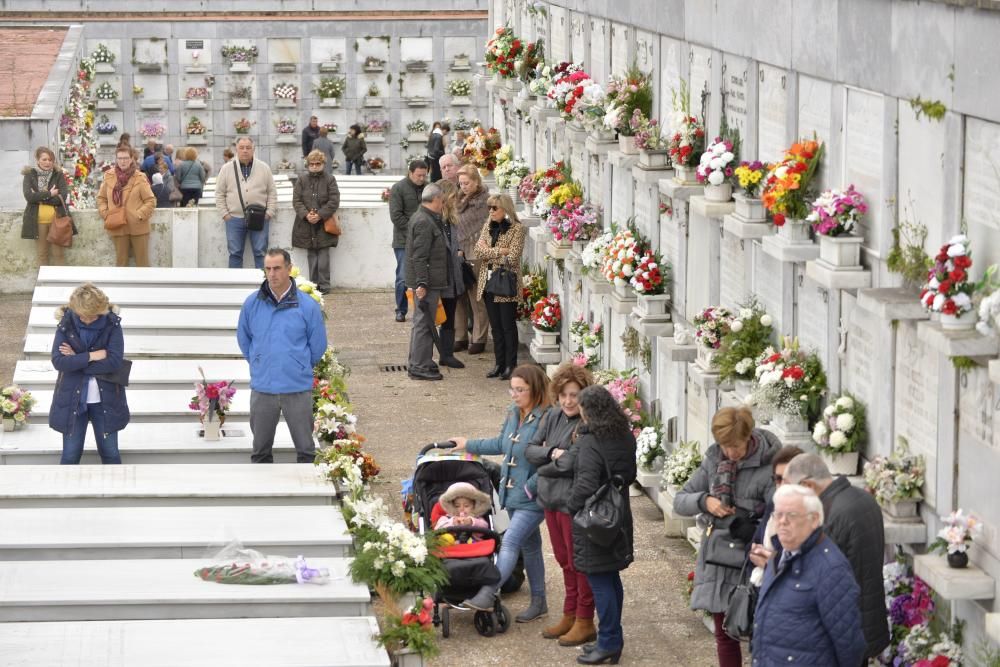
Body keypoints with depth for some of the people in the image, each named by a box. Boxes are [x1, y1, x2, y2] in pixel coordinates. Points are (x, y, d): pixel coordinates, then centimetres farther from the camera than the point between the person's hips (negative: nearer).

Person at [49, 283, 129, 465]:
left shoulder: (112, 325, -8)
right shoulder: (66, 325, -7)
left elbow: (115, 361, -18)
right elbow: (58, 361, -17)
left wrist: (76, 360, -16)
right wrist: (91, 356, -21)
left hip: (105, 400, 0)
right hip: (72, 399, 0)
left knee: (110, 453, 7)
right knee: (70, 455, 4)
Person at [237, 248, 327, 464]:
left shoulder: (307, 306, -6)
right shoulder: (252, 304, -1)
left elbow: (318, 346, 5)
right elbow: (243, 339, 14)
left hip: (298, 389, -2)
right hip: (262, 389, 2)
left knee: (305, 448, 5)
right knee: (260, 450, 11)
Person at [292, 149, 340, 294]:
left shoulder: (330, 179, 1)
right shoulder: (302, 179, 6)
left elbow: (334, 201, -5)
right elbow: (296, 200, 2)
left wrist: (320, 215, -14)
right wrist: (306, 214, -14)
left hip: (324, 224, -2)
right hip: (307, 223, 2)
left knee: (323, 256, -4)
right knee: (312, 256, 6)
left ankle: (324, 285, 2)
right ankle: (313, 284, 11)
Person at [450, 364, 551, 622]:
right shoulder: (513, 414, 8)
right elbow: (500, 444, 25)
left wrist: (529, 488, -20)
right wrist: (468, 445, 32)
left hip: (533, 498, -9)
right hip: (512, 494, 9)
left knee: (510, 542, -16)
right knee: (529, 546, 15)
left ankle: (486, 595, -20)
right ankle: (538, 602, 24)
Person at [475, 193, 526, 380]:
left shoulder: (517, 229, -9)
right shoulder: (488, 226, 11)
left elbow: (512, 258, -17)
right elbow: (479, 250, -1)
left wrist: (488, 253, -8)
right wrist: (499, 251, -13)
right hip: (488, 283, 6)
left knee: (508, 326, -1)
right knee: (495, 327, 11)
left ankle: (510, 365, 6)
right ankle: (499, 364, 17)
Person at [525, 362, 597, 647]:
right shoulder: (553, 416, 5)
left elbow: (570, 463, -24)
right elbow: (531, 450, 7)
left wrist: (542, 469, -8)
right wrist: (552, 453, -13)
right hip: (551, 499, 8)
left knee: (579, 562, 3)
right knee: (565, 560, 18)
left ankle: (584, 622, 14)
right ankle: (569, 616, 31)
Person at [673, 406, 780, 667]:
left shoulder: (768, 467, -13)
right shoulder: (713, 460, 4)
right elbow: (680, 501, 7)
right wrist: (704, 501, -12)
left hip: (749, 563, -5)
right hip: (717, 562, 5)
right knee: (724, 636, 14)